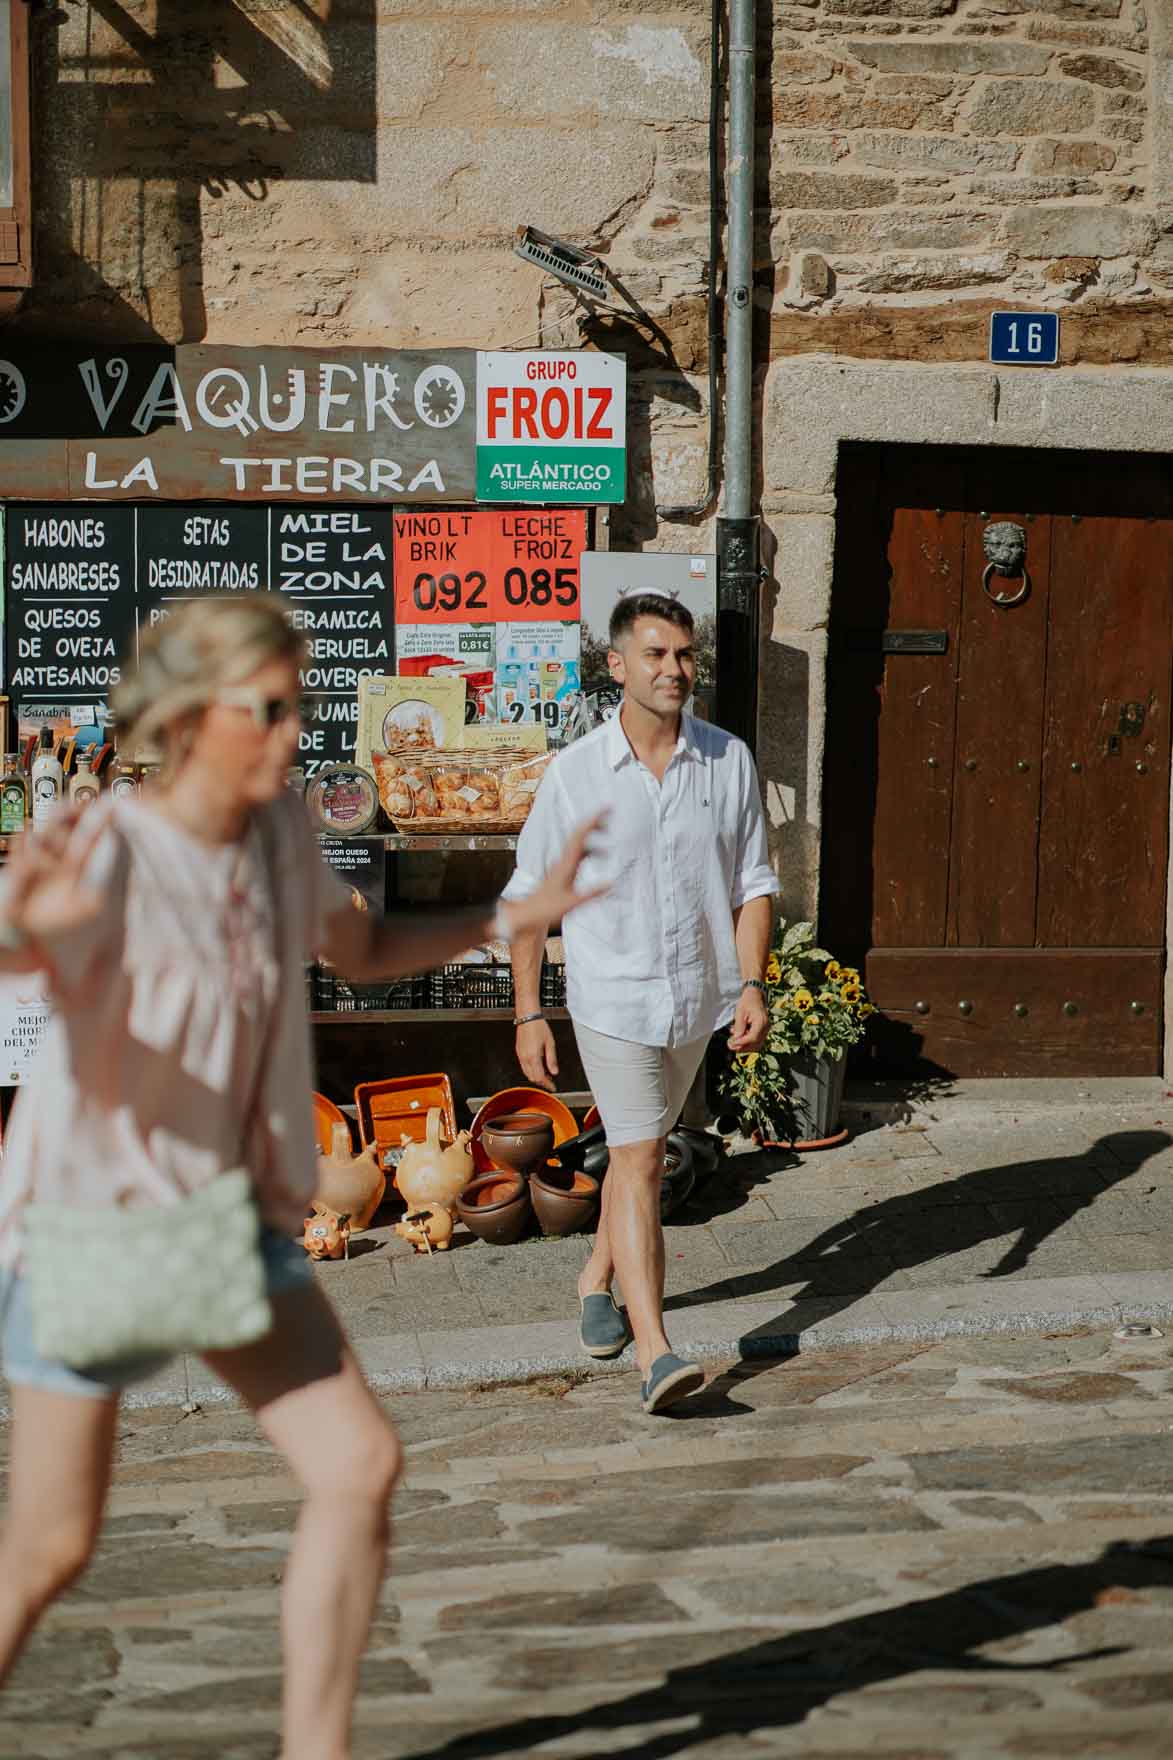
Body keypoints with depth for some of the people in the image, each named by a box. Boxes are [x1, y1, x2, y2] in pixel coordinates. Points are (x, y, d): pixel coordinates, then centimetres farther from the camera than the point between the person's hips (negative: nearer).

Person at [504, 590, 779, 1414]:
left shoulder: (730, 761, -2)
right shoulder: (575, 773, -8)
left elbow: (753, 882, 3)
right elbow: (529, 898, -1)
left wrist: (752, 984, -8)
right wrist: (529, 1014, -3)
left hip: (696, 998, 4)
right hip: (612, 997, -4)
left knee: (642, 1152, 20)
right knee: (638, 1164, -12)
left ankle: (598, 1280, 43)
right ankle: (656, 1353, -17)